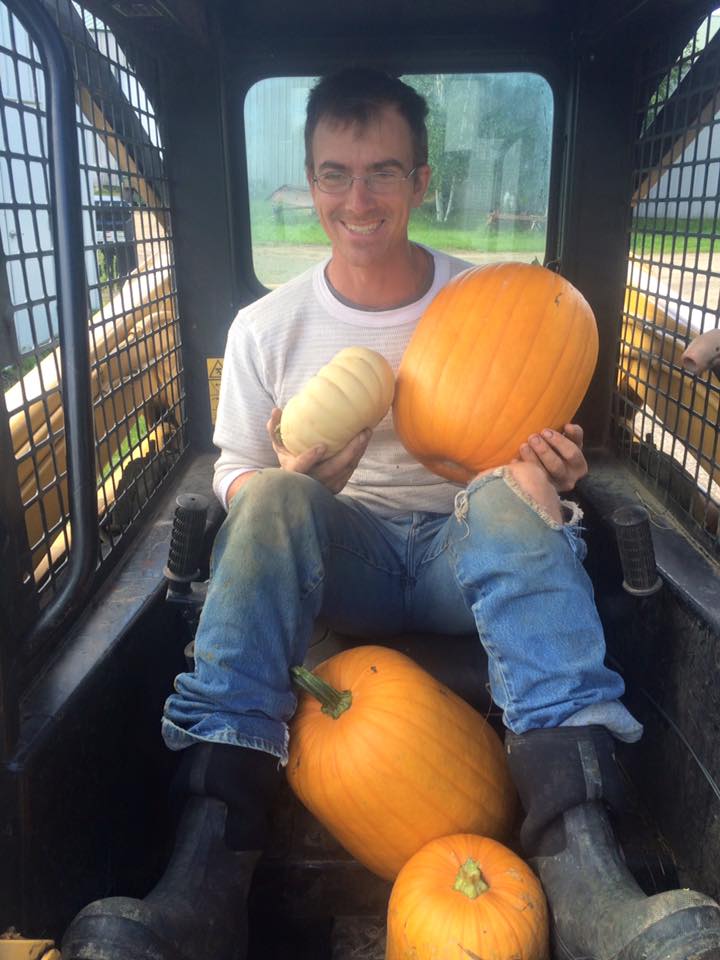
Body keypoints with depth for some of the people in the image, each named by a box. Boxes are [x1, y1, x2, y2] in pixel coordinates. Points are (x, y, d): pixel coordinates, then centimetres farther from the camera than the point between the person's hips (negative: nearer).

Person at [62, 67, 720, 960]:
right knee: (278, 497, -31)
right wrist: (294, 484, -17)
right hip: (340, 558, 0)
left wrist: (553, 468, -14)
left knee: (514, 490, -32)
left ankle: (583, 869, -38)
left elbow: (544, 451, 12)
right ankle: (206, 875, -35)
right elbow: (234, 475, 7)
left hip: (467, 553, 1)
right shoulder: (266, 328, 3)